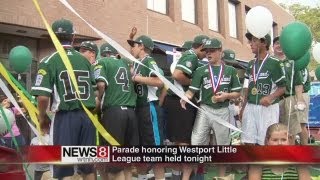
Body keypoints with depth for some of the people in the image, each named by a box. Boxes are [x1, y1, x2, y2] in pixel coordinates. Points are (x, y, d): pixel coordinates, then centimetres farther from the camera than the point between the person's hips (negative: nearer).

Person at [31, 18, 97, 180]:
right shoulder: (85, 60, 8)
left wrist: (42, 117, 6)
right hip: (88, 115, 4)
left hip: (65, 116, -4)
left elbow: (43, 96, -11)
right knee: (88, 164, 14)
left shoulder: (50, 61, -4)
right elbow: (96, 89, 9)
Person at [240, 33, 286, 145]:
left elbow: (282, 87, -5)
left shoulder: (274, 63, -6)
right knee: (248, 141, 7)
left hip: (267, 108, -6)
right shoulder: (251, 64, 13)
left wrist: (271, 97, -23)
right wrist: (243, 106, 13)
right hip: (250, 107, 6)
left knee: (266, 142, -2)